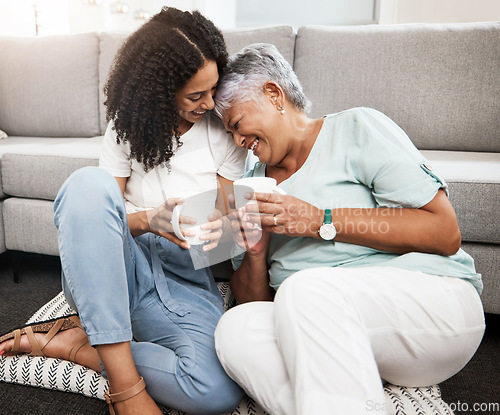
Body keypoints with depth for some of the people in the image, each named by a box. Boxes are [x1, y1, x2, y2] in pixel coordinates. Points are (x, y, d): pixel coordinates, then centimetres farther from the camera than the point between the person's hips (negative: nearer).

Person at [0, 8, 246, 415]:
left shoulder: (224, 131, 3)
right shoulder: (128, 126, 2)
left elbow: (230, 217, 8)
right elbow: (99, 207, 0)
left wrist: (218, 228, -17)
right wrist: (148, 220, -22)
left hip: (187, 280, 0)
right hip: (107, 273, 1)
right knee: (90, 182, -34)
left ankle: (72, 343, -10)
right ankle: (124, 381, -29)